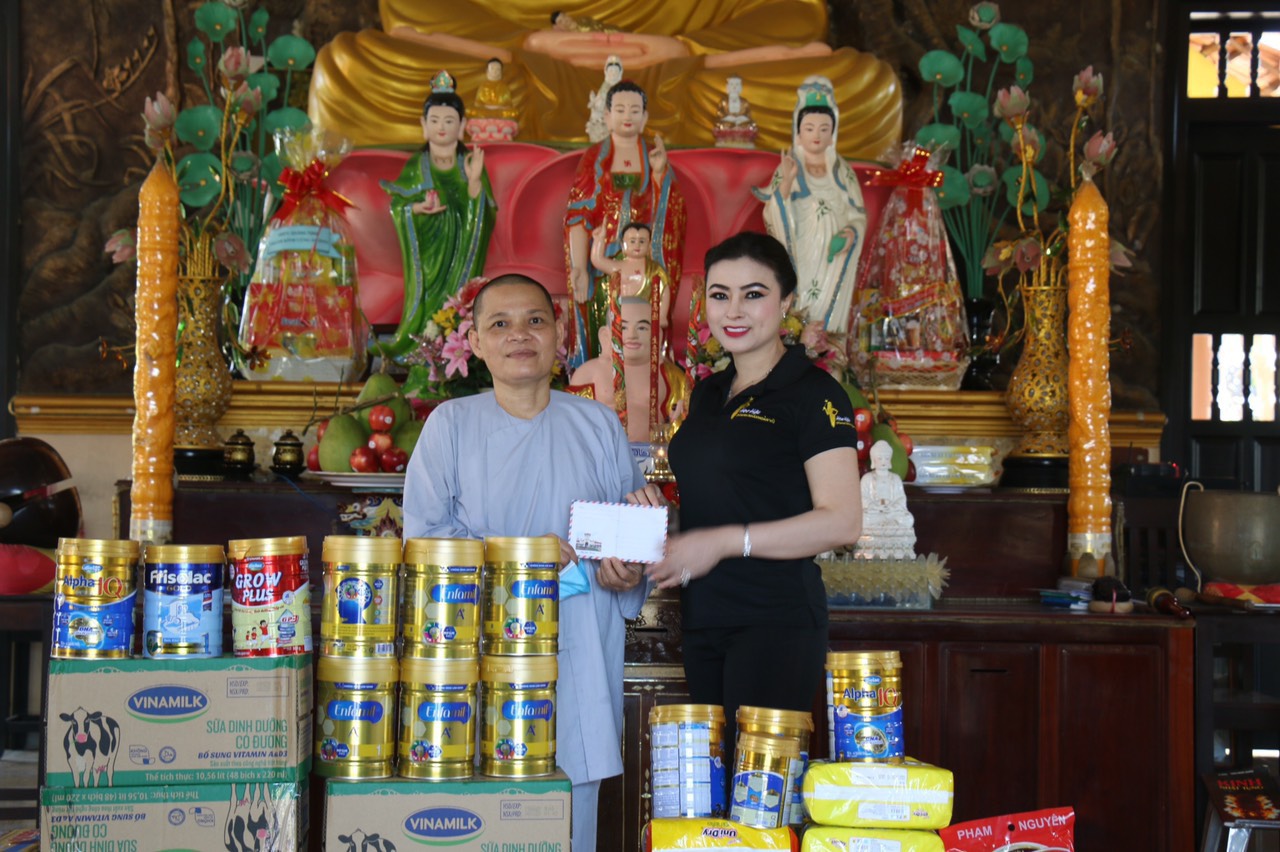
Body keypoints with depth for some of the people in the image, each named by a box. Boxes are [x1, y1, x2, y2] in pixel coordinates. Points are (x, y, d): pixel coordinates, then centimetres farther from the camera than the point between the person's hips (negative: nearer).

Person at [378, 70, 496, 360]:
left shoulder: (471, 164, 2)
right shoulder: (416, 166, 2)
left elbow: (486, 213, -5)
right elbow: (396, 206, 2)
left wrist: (475, 181, -19)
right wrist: (417, 209, -18)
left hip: (460, 251, 0)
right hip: (427, 249, 0)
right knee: (427, 300, -6)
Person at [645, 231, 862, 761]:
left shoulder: (813, 394, -8)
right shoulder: (709, 394, 16)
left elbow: (842, 522, -16)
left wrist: (725, 542, -20)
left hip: (776, 620, -7)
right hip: (703, 619, 8)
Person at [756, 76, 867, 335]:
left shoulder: (842, 170, 8)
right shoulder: (788, 168, 0)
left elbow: (859, 215, 9)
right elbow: (774, 218, -11)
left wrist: (852, 232, -12)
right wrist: (786, 182, -25)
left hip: (833, 262, 2)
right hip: (799, 261, -2)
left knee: (828, 318, 0)